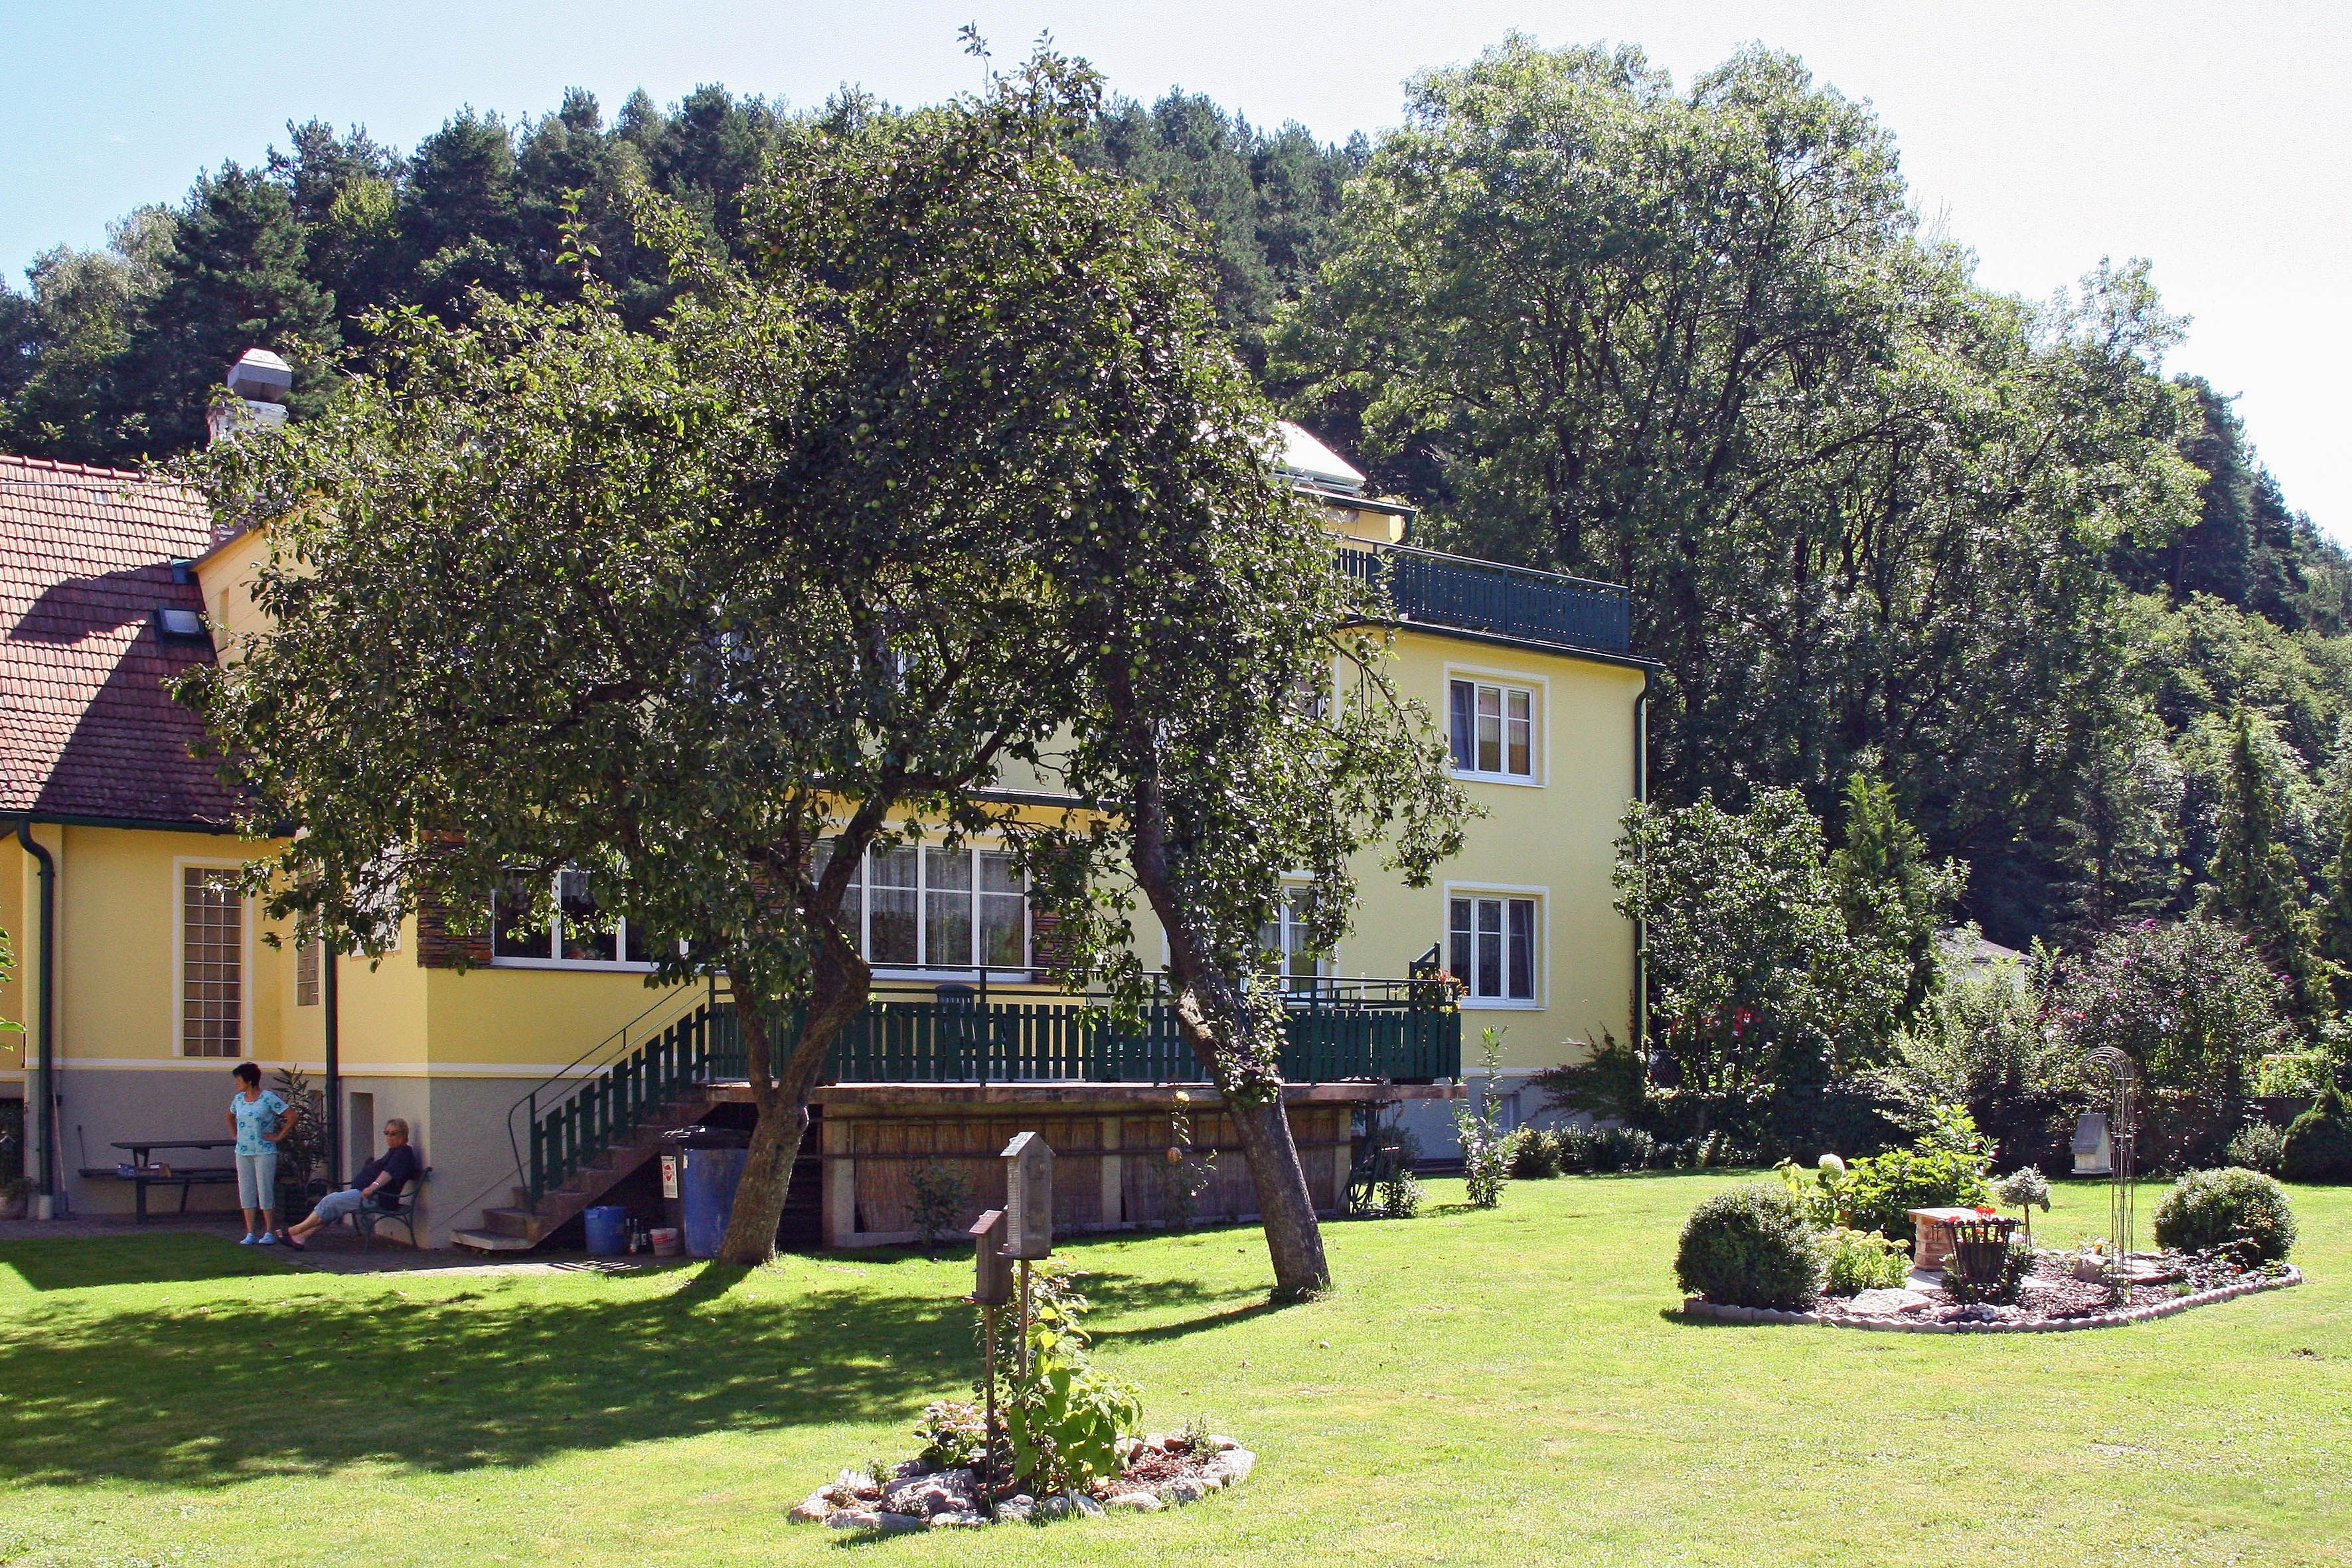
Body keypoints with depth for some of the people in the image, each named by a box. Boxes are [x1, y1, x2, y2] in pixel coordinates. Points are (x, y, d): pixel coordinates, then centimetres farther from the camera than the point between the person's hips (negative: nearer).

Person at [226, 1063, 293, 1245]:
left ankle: (269, 1233, 2)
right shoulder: (238, 1099, 10)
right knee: (246, 1192, 5)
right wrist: (235, 1135, 18)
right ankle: (250, 1234, 9)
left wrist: (278, 1136, -9)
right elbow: (230, 1117, 31)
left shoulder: (269, 1098, -8)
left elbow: (291, 1118, -9)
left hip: (264, 1152, -6)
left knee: (265, 1191, -4)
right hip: (243, 1152, 6)